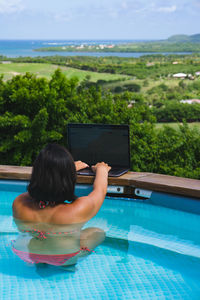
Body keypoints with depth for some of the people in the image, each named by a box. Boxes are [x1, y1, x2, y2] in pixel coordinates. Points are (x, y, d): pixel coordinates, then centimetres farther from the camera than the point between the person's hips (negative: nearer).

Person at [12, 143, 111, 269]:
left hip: (26, 256, 4)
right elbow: (100, 190, -7)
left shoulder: (19, 204, -21)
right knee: (99, 233, 21)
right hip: (66, 259, -3)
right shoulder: (80, 209, -32)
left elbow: (44, 184, 3)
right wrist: (101, 169, 15)